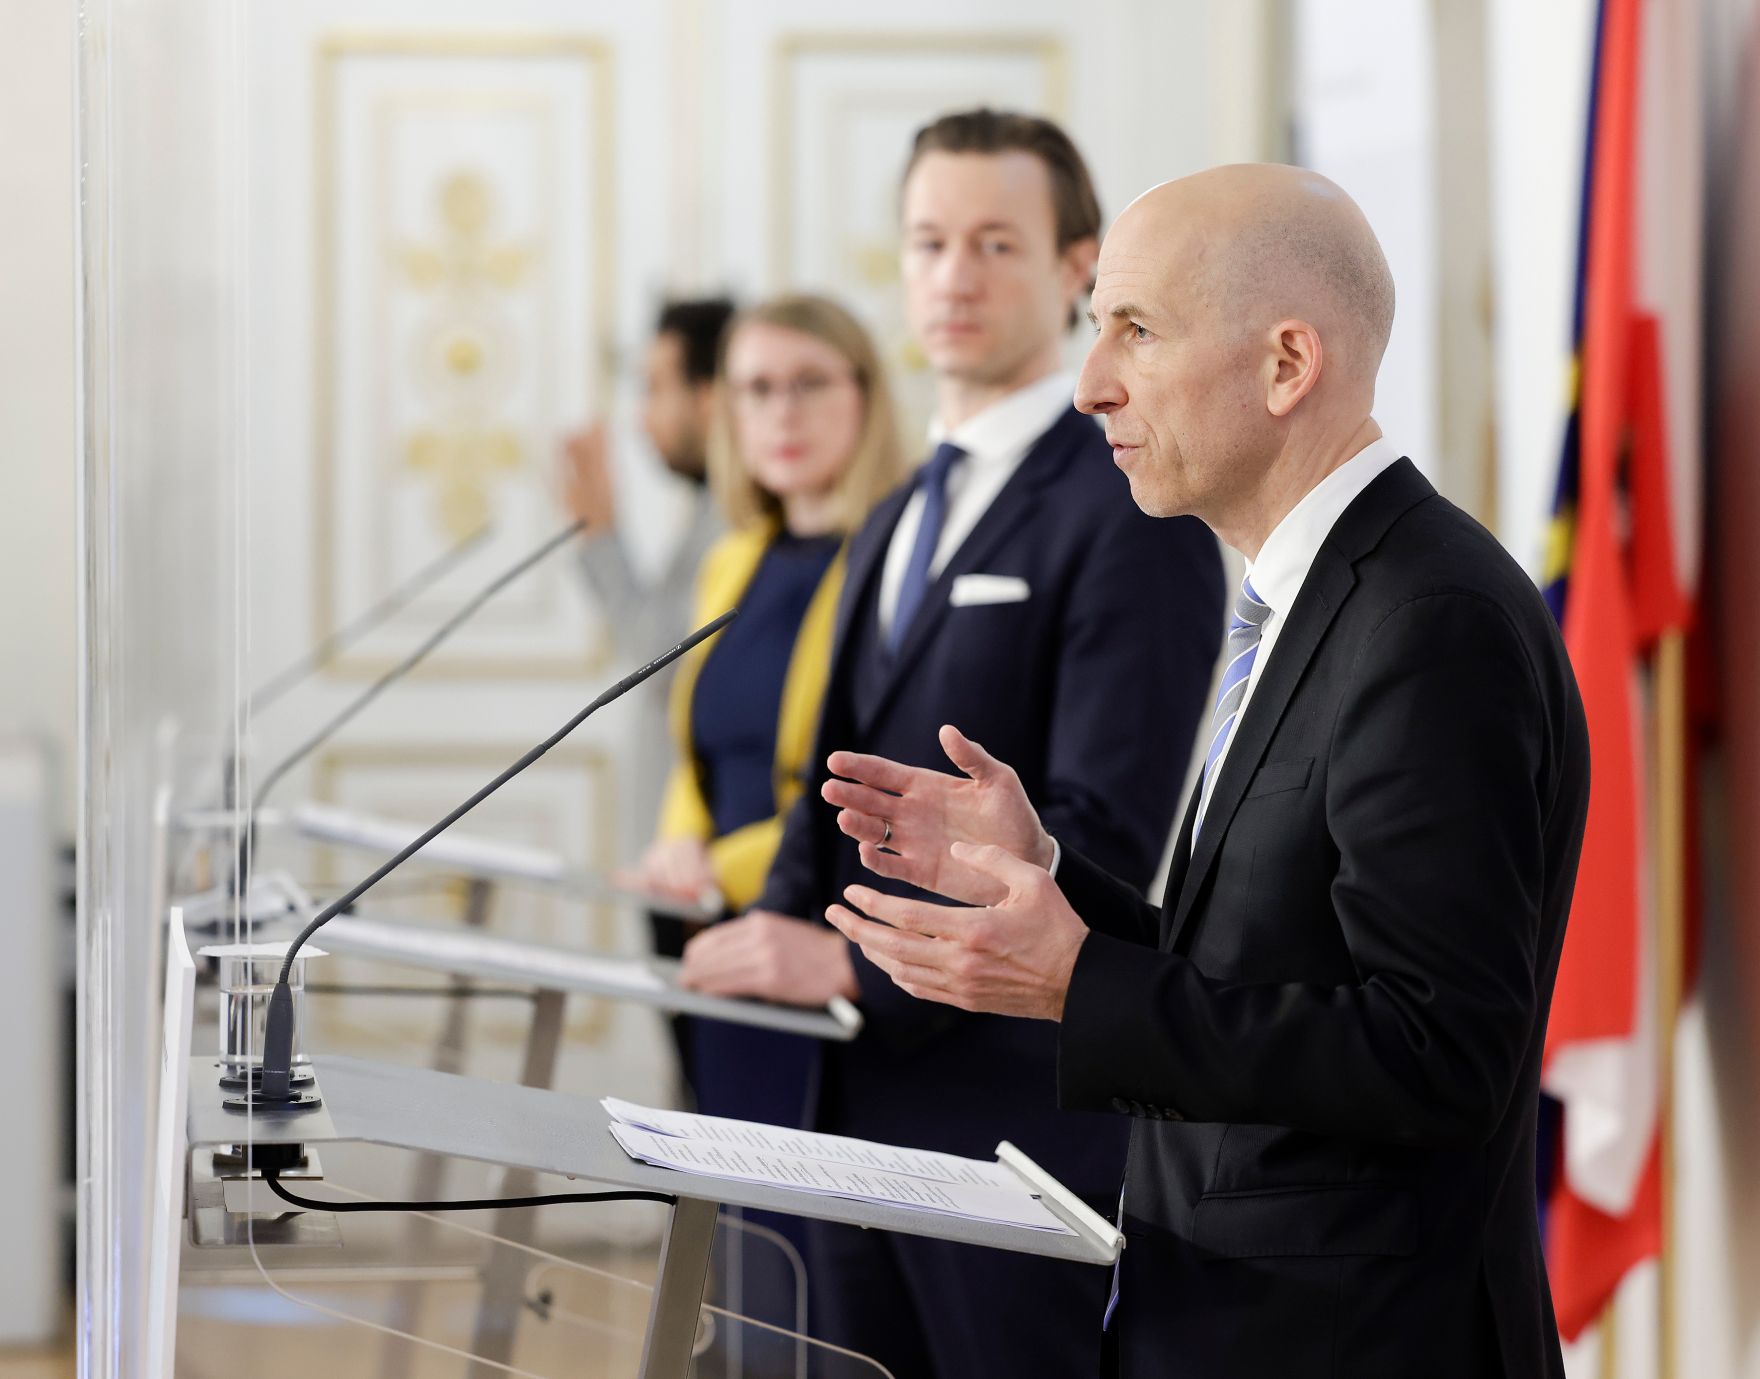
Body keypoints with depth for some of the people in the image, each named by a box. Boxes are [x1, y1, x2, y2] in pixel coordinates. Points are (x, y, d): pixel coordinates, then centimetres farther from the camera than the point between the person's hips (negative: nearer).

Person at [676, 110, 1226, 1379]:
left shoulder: (1132, 519, -10)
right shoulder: (893, 528, 19)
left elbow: (1101, 835, -18)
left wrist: (852, 963, -21)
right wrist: (780, 927, 2)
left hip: (1029, 1119, -8)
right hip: (869, 1110, 8)